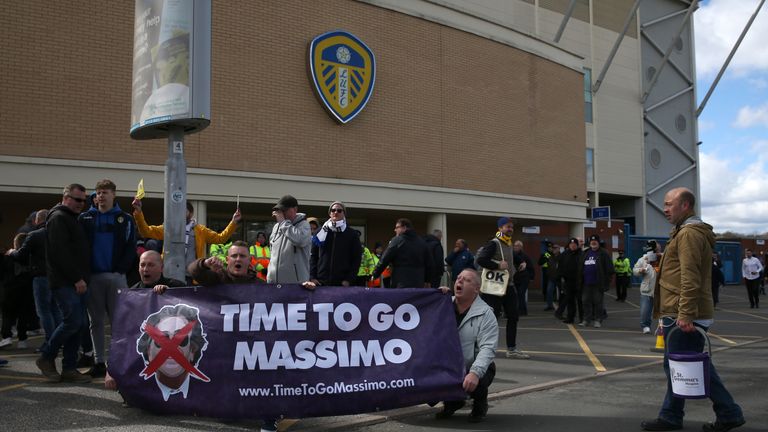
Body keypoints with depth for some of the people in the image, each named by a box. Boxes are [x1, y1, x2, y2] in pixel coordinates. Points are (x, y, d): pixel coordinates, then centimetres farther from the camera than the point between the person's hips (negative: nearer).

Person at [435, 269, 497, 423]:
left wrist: (475, 373, -36)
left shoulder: (485, 314, -11)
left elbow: (488, 348, -20)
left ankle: (480, 404, 6)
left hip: (476, 369, -4)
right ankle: (452, 402, 15)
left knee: (474, 384, -35)